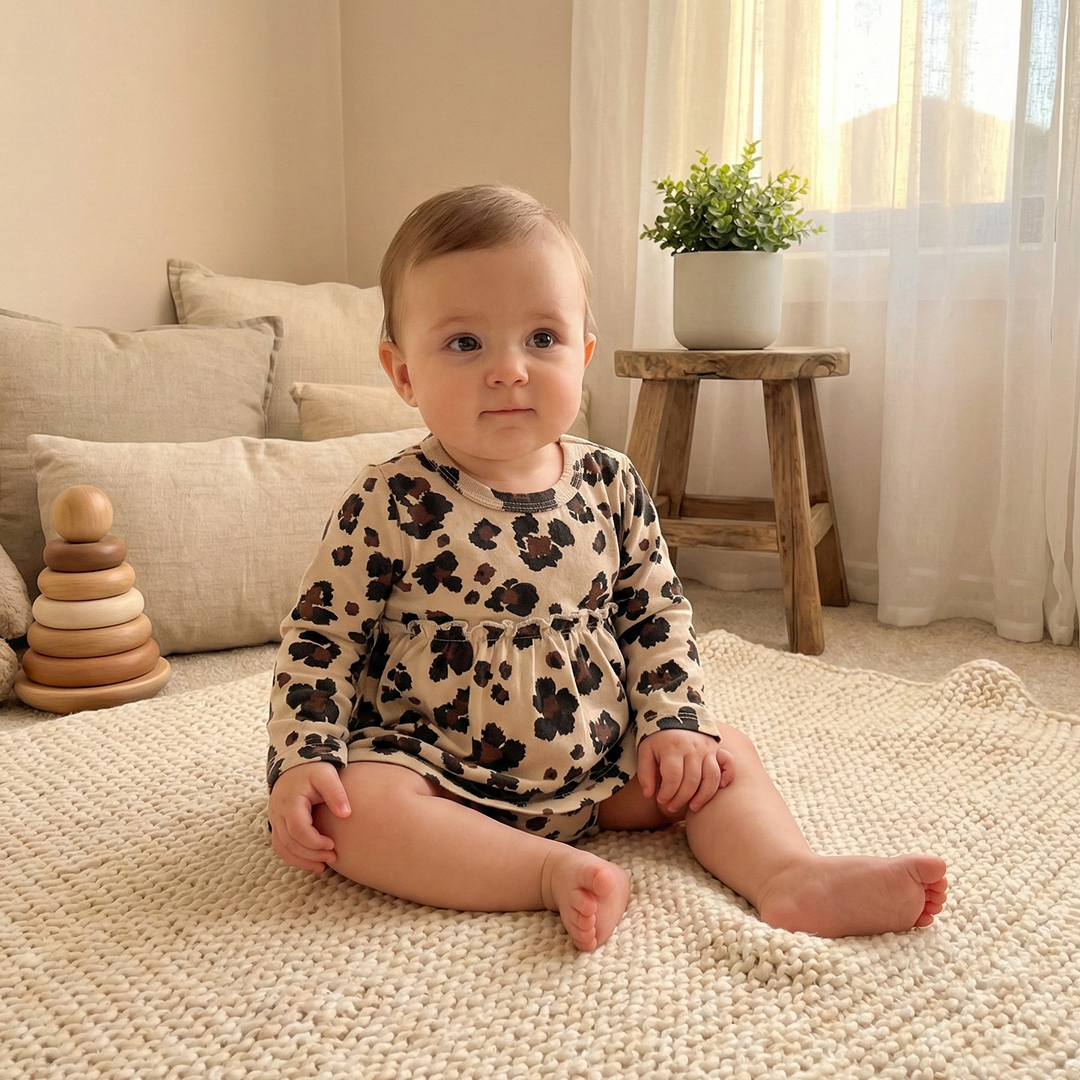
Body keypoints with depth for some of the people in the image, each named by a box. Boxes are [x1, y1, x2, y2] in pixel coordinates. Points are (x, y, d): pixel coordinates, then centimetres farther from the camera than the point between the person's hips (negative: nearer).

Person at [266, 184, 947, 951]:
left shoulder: (611, 487, -2)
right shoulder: (394, 504, -13)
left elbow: (658, 616, 7)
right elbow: (325, 635, -7)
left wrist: (675, 724, -5)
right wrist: (303, 760, -18)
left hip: (601, 767, 4)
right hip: (439, 769, -4)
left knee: (726, 752, -2)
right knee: (354, 805, -31)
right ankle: (557, 873, -31)